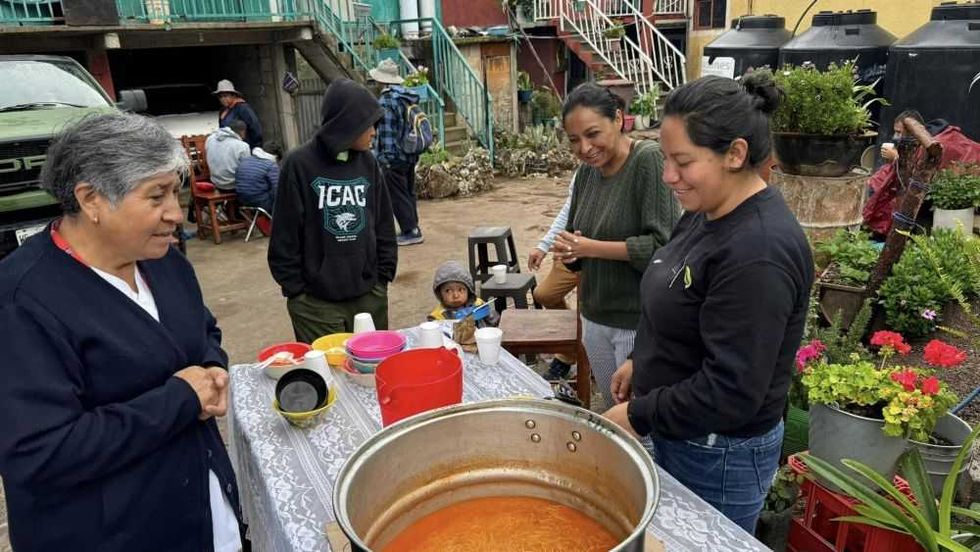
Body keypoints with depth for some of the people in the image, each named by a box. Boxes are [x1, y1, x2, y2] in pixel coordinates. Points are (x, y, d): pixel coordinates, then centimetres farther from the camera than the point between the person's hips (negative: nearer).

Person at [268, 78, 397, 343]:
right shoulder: (300, 164, -8)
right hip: (316, 302, -4)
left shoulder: (368, 162, 4)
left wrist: (383, 276, 7)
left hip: (369, 296, 4)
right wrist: (295, 289, -4)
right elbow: (285, 234, -5)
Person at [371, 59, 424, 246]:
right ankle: (412, 228, 24)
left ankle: (410, 231, 2)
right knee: (409, 193, 16)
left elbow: (387, 132, -18)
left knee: (398, 196, 0)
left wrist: (386, 157, -14)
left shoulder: (386, 101, -16)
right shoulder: (407, 96, 8)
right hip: (410, 155, 9)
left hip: (394, 157, -8)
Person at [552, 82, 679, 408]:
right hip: (595, 317, 7)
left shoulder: (648, 160, -15)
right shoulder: (587, 170, 5)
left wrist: (592, 247, -20)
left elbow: (663, 245, -22)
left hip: (639, 322, -6)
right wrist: (567, 250, -9)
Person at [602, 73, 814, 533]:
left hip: (719, 456, -8)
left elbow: (731, 392, -29)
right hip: (677, 433, 9)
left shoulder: (758, 253, -29)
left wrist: (638, 416, -20)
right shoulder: (708, 213, 1)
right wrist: (641, 361, 10)